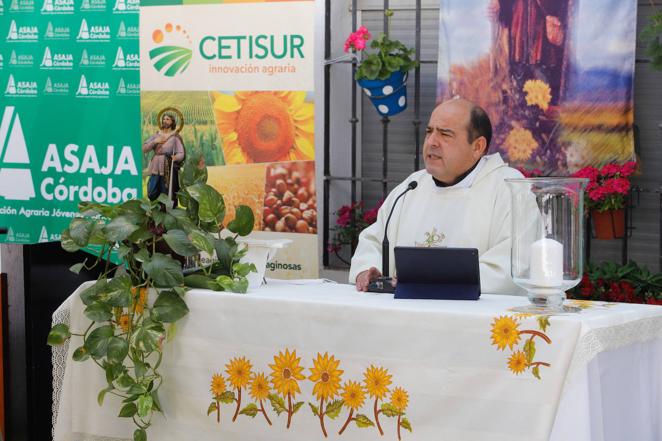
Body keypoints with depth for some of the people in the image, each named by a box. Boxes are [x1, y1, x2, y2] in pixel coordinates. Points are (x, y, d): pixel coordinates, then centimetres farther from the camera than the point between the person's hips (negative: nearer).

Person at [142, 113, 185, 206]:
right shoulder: (156, 135, 12)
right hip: (156, 169, 4)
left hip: (169, 170, -4)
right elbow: (144, 149, 6)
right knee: (152, 195, 1)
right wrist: (154, 141, -8)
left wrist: (176, 157, -32)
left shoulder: (175, 137, -1)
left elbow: (181, 154, -10)